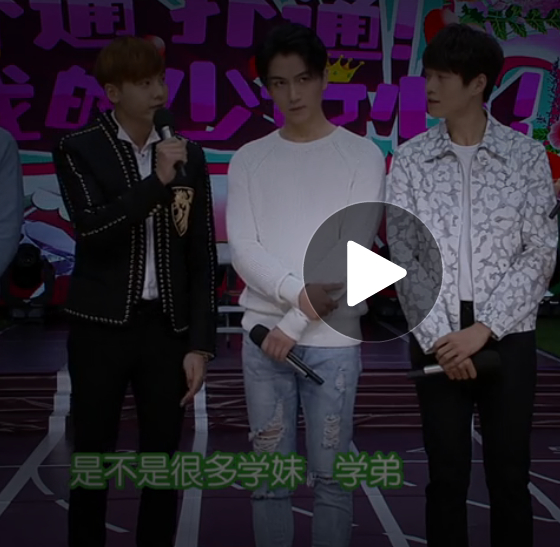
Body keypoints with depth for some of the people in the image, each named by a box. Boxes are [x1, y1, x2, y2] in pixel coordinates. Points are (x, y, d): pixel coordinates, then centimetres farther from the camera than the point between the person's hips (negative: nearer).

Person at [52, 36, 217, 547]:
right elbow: (91, 229, -17)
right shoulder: (79, 150, -1)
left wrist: (200, 343, 0)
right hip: (101, 326, -2)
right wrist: (157, 181, -24)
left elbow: (203, 257, 5)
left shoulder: (189, 155, 6)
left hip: (167, 327, 2)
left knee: (163, 461, 9)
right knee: (92, 460, 6)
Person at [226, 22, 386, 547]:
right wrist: (298, 292, -18)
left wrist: (295, 324, -10)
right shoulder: (248, 160, 7)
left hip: (332, 339, -2)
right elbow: (242, 250, -2)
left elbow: (352, 256, -7)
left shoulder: (362, 155, 0)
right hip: (262, 333, 2)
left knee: (330, 475, 6)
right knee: (269, 474, 9)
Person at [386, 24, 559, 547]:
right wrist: (437, 337, -9)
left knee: (509, 474, 6)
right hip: (436, 338, 1)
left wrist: (482, 329, -11)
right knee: (447, 474, 6)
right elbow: (402, 258, -1)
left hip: (508, 337, 0)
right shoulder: (410, 159, 3)